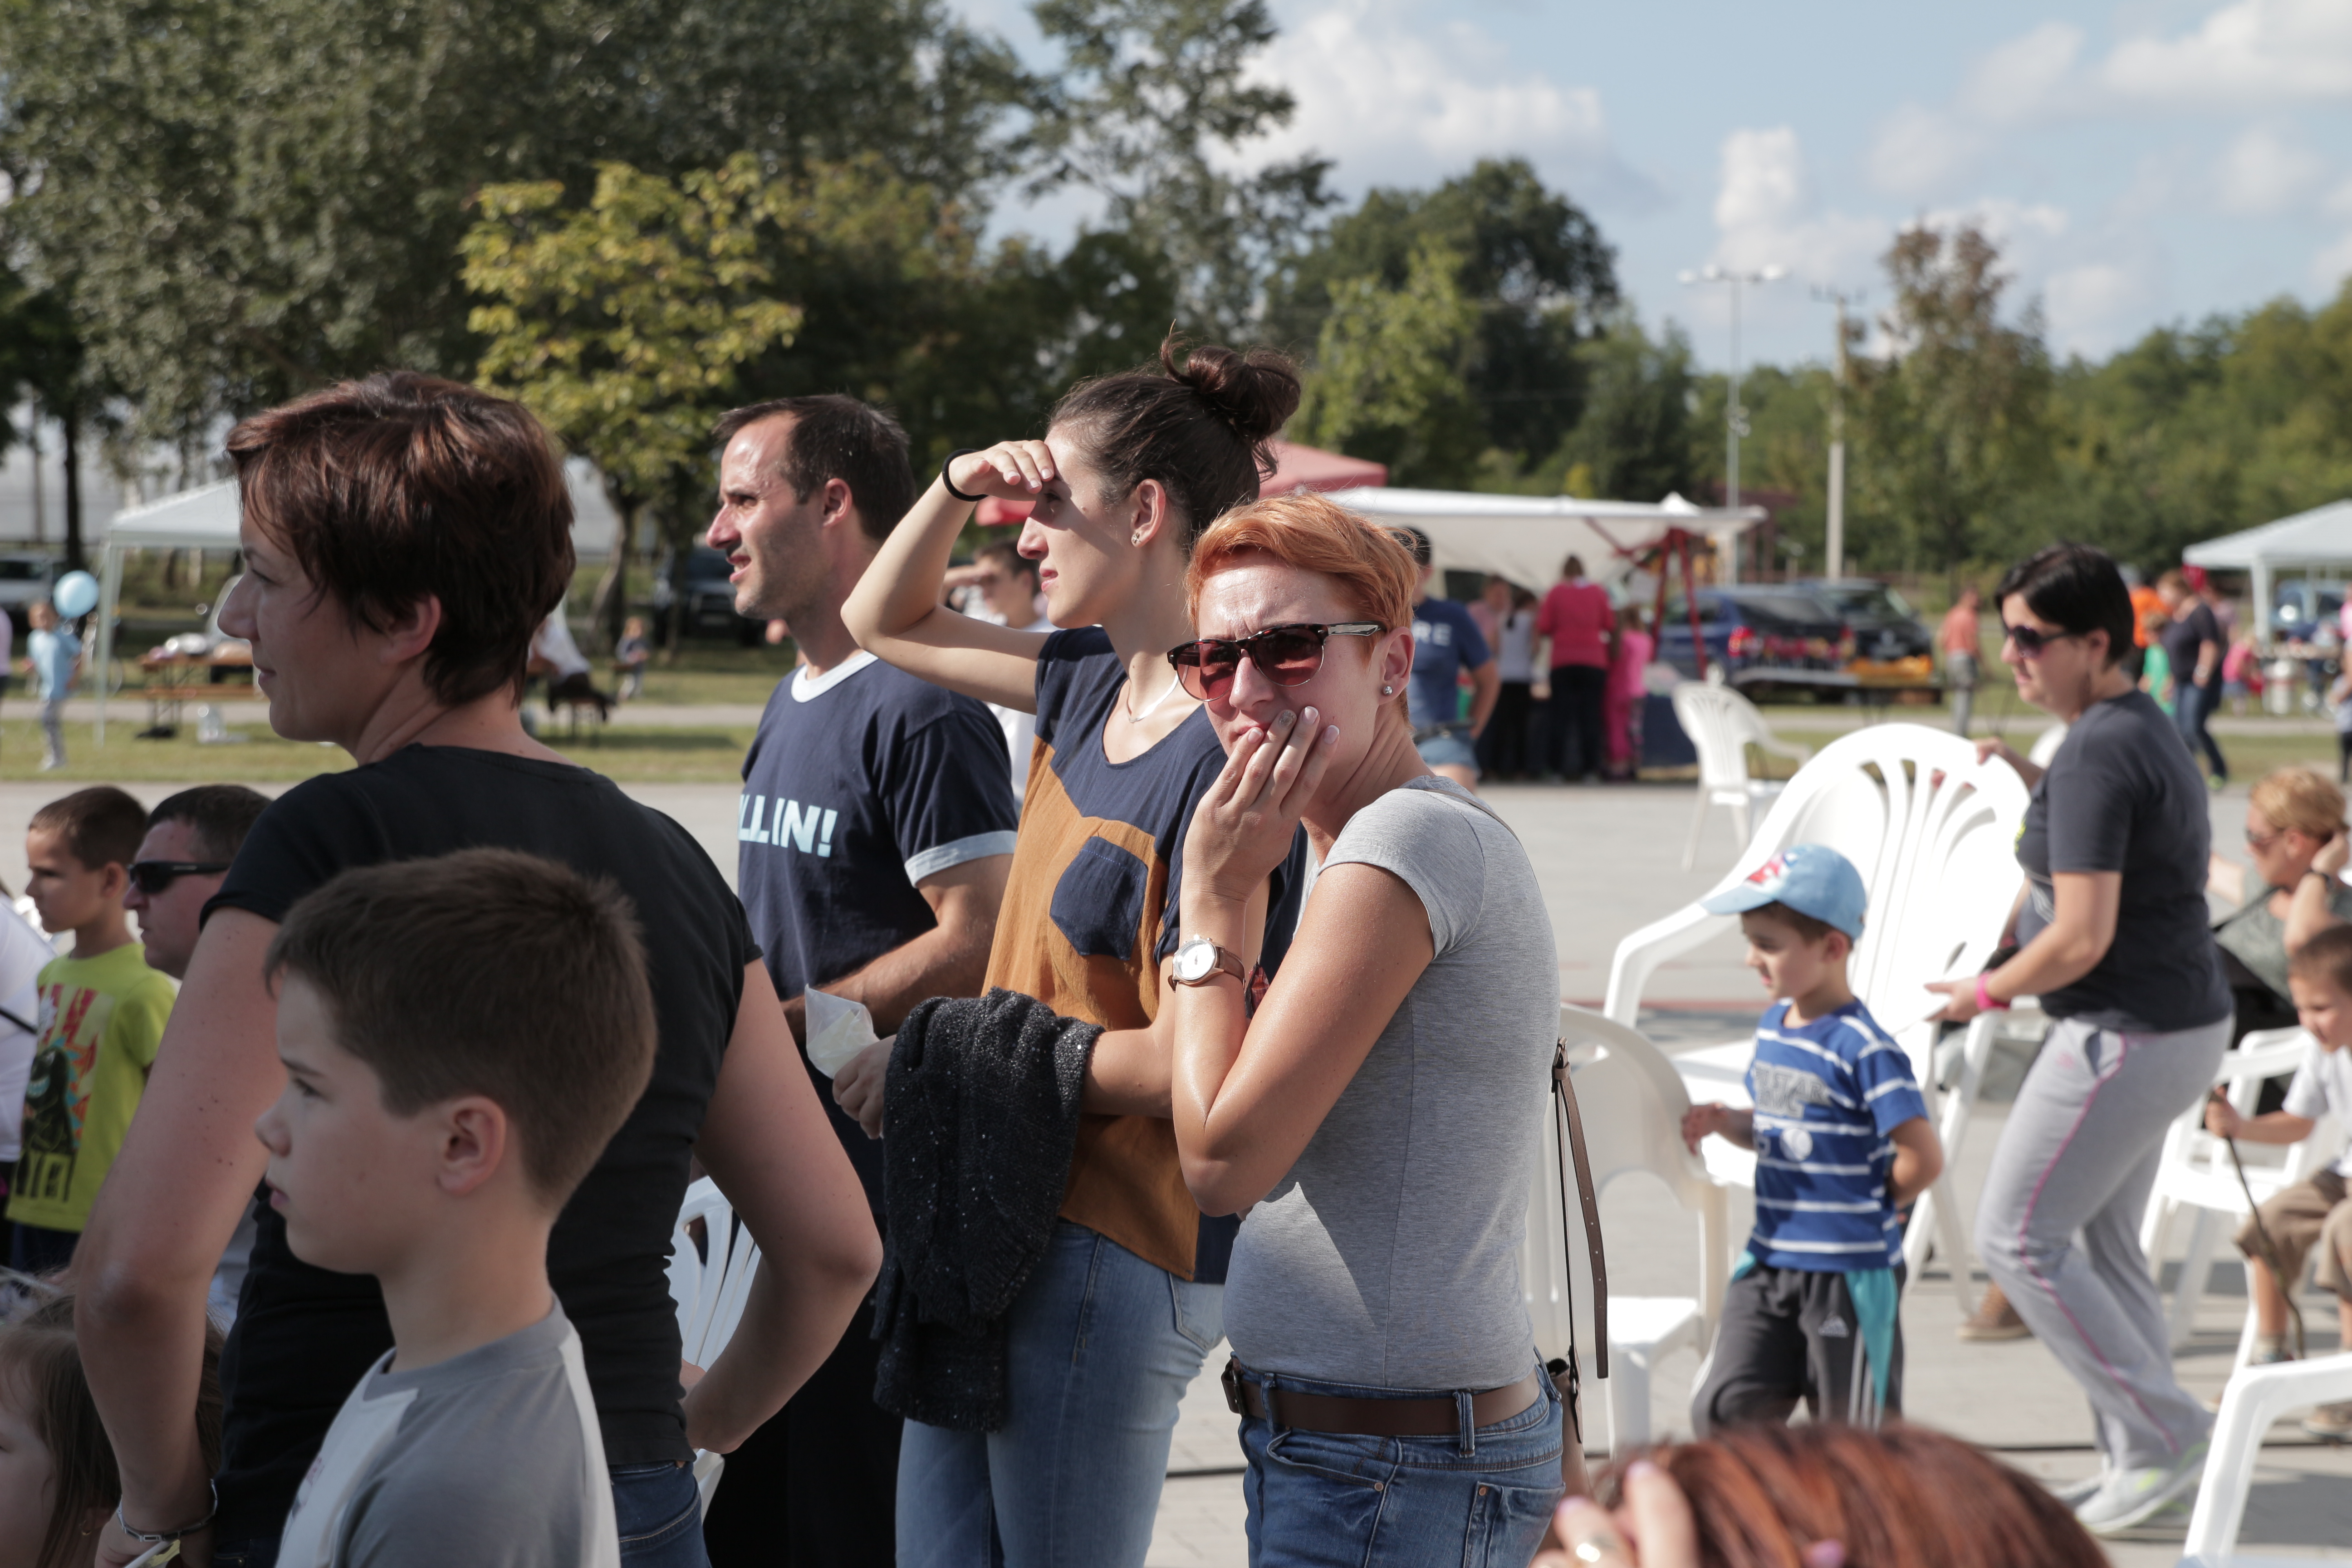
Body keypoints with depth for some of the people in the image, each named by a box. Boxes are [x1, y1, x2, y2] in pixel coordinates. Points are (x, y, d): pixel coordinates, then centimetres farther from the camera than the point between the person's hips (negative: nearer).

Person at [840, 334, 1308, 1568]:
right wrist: (959, 486, 6)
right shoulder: (1092, 688, 7)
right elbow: (882, 622, 24)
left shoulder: (1222, 755, -19)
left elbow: (1183, 1062, -21)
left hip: (1113, 1261, -9)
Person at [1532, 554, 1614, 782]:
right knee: (1590, 715, 2)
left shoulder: (1557, 592, -1)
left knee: (1561, 715, 1)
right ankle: (1591, 766, -3)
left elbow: (1544, 627, -1)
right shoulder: (1599, 592, 4)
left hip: (1563, 662, -1)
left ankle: (1557, 766, -2)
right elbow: (1610, 625, 8)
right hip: (1594, 661, 1)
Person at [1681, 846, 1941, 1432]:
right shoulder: (1772, 1027, 7)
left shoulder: (1864, 1049, -18)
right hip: (1770, 1260, 7)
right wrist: (1725, 1122, 0)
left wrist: (1876, 1204, -4)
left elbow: (1924, 1158, -20)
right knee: (1723, 1411, -1)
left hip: (1850, 1273, -7)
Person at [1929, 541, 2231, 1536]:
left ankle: (2162, 1433, 2)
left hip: (2129, 1036, -10)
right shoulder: (2144, 731, 10)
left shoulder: (2096, 755, -21)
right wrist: (2021, 774, 21)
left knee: (2017, 1238, -2)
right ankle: (2145, 1460, 24)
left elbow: (2082, 939, -25)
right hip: (2179, 1023, 10)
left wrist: (1985, 995, -9)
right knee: (2101, 1241, 18)